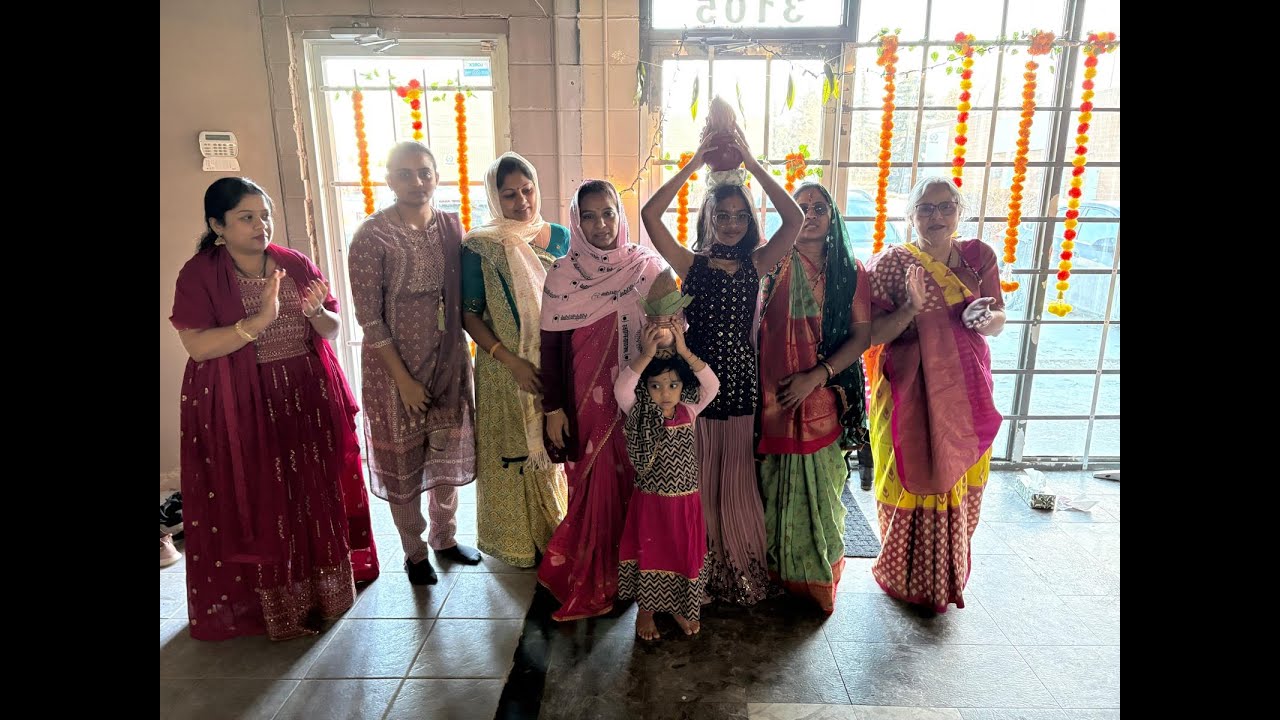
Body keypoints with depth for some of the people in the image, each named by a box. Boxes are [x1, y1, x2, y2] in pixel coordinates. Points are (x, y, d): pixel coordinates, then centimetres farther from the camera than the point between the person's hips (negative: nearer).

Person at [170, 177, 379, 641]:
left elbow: (332, 330, 5)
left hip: (308, 398, 4)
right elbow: (196, 345, -15)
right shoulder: (199, 273, -6)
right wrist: (260, 319, -26)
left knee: (317, 493, 12)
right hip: (241, 409, -3)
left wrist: (316, 312, -17)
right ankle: (269, 600, 21)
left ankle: (322, 583, 32)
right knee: (256, 505, 5)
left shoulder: (296, 264, 4)